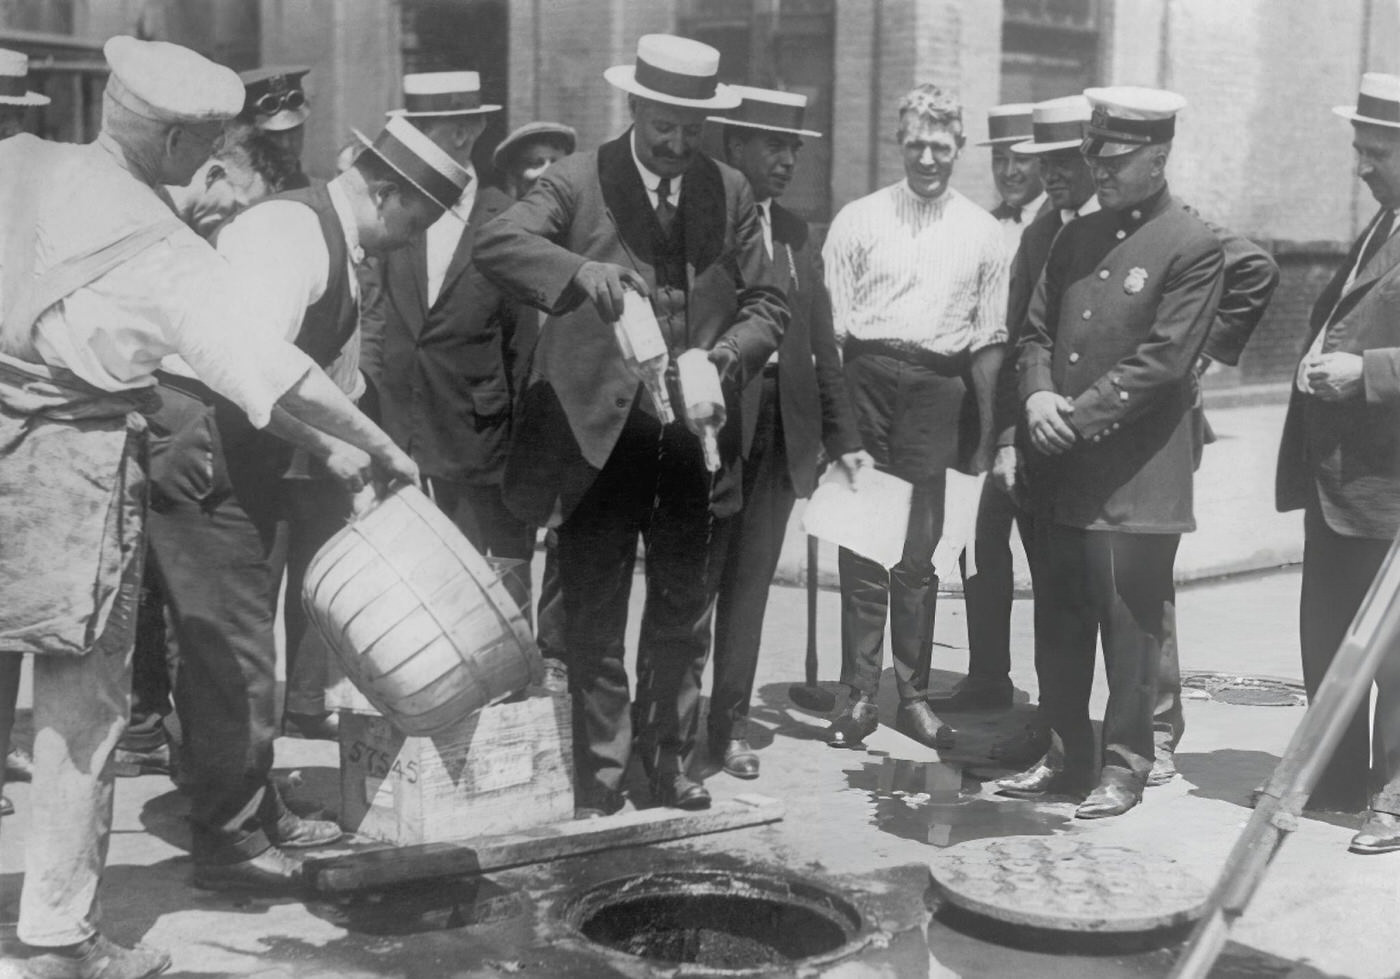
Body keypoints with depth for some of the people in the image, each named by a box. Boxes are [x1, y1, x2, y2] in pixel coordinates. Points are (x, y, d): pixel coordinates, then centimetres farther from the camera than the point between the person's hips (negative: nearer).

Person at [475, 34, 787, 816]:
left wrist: (729, 352, -13)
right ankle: (600, 779, 16)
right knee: (595, 620, 4)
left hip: (695, 436, 3)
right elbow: (496, 243, -18)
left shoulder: (730, 194, 5)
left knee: (685, 619, 14)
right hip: (598, 432, -3)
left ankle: (671, 766, 29)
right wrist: (579, 269, -34)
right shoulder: (579, 181, -4)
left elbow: (768, 304, 7)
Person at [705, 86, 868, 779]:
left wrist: (843, 436, 10)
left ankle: (731, 724, 18)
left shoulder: (793, 232, 14)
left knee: (750, 581, 9)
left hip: (780, 425, 5)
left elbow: (821, 343, 13)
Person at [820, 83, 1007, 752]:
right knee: (861, 545, -1)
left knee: (917, 552, 6)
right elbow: (832, 323, 3)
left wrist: (986, 431, 5)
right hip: (866, 378, -1)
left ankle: (913, 695, 15)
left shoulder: (982, 233, 10)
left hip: (937, 389, 1)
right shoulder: (858, 220, 6)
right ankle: (860, 694, 7)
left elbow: (989, 339, 10)